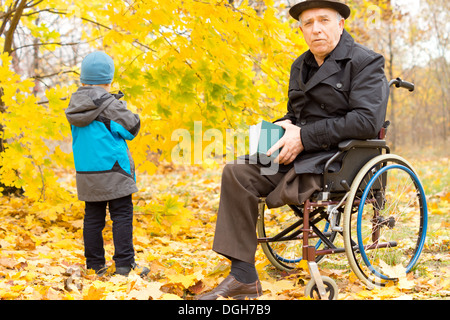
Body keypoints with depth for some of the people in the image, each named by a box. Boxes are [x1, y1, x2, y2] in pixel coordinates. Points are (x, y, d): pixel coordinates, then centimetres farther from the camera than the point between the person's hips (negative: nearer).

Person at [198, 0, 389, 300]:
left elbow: (367, 121, -19)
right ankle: (243, 277, -17)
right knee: (237, 172, -14)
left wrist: (304, 136, -20)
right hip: (302, 155, 8)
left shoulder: (366, 62, -6)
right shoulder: (301, 66, 17)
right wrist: (285, 125, 1)